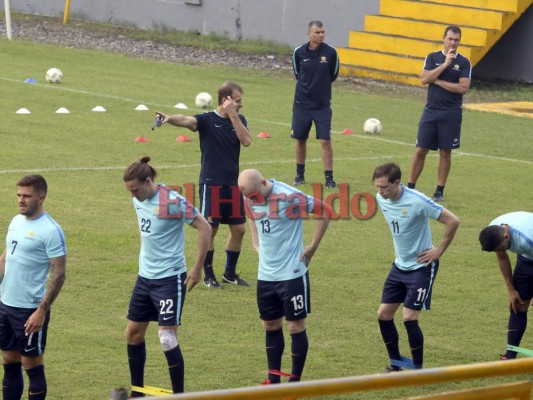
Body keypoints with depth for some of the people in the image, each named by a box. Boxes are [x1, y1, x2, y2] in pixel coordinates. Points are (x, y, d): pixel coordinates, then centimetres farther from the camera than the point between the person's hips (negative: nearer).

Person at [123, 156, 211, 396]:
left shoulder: (172, 202, -20)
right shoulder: (138, 200, 3)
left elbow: (204, 228, -17)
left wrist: (197, 269, -15)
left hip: (169, 278, -8)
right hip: (144, 276, 8)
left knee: (167, 337, -11)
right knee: (133, 333, 11)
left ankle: (178, 394, 0)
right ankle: (137, 392, 25)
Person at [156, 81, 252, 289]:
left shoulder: (239, 120, 7)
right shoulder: (207, 120, -8)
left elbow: (246, 141, -11)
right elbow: (187, 120, -28)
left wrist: (232, 115, -15)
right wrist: (170, 118, -50)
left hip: (232, 184, 5)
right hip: (211, 183, -5)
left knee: (239, 228, 9)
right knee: (210, 229, -3)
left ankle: (230, 273, 25)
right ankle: (208, 275, 11)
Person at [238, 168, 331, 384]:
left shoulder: (290, 197, -20)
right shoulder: (250, 200, -1)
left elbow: (325, 212, -12)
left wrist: (312, 247, -8)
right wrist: (257, 243, 10)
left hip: (292, 274, -6)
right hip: (265, 275, 6)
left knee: (296, 327, 1)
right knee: (270, 326, 13)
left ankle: (295, 381, 10)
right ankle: (273, 378, 23)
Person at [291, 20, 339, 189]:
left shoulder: (330, 52, -9)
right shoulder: (299, 52, -5)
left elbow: (333, 75, 6)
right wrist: (307, 86, 10)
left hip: (322, 105, -2)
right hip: (302, 103, 2)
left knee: (325, 141, -7)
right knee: (300, 140, 10)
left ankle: (329, 178, -1)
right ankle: (300, 174, 25)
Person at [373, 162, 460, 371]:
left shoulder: (417, 201, -26)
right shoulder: (381, 199, -4)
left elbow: (453, 221, -21)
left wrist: (439, 251, -14)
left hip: (421, 267, -7)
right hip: (400, 266, 7)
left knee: (409, 317, -12)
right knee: (384, 315, 5)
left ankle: (417, 369, 4)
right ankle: (396, 365, 20)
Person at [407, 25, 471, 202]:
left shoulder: (464, 63, 1)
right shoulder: (433, 57, 5)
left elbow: (463, 87, -11)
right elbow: (424, 79, -9)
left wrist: (438, 81, -10)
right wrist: (445, 64, -14)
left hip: (451, 113, -1)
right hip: (431, 110, 1)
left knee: (445, 152, 4)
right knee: (420, 150, 0)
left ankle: (440, 191, 11)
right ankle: (410, 187, 7)